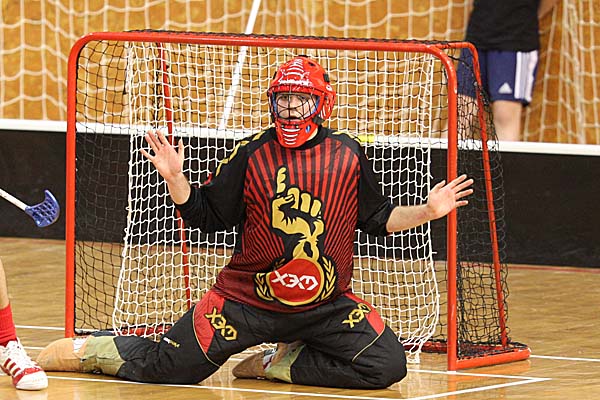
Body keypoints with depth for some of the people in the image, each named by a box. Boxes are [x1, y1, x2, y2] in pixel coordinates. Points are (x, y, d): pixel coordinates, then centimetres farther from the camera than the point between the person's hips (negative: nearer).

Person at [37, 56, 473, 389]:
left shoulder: (348, 156, -1)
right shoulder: (252, 155, -3)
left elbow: (380, 219, 8)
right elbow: (205, 214, 3)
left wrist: (428, 211, -5)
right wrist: (174, 178, -11)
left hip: (327, 303, 2)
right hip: (246, 300, -2)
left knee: (387, 366, -17)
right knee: (164, 368, -7)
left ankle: (278, 363, 1)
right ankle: (86, 350, 23)